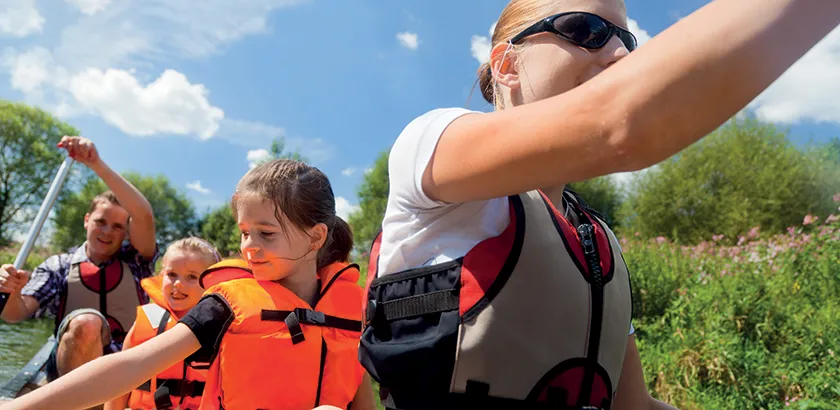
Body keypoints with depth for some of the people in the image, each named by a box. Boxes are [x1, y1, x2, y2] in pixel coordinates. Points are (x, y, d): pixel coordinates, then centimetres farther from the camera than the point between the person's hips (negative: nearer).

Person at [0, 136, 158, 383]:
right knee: (87, 322, -33)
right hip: (71, 367, -1)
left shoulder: (135, 261, 11)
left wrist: (97, 165, -13)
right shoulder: (59, 266, 13)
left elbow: (144, 216, -7)